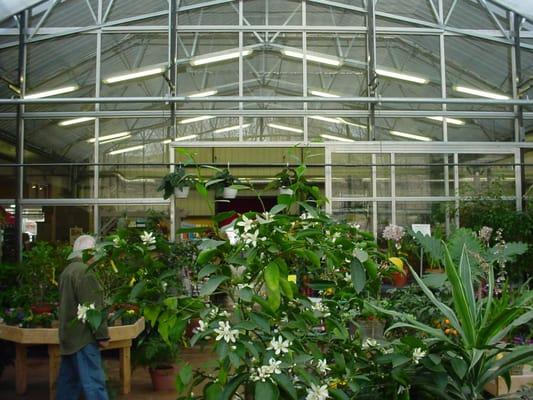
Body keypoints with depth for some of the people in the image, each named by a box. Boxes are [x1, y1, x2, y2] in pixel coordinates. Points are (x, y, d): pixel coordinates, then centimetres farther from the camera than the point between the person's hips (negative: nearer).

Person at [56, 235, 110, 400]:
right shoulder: (84, 271, -16)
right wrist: (102, 335, -16)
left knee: (68, 380, 15)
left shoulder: (67, 271, 14)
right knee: (93, 381, -9)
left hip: (69, 335, 10)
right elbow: (92, 308, -20)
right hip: (83, 337, -10)